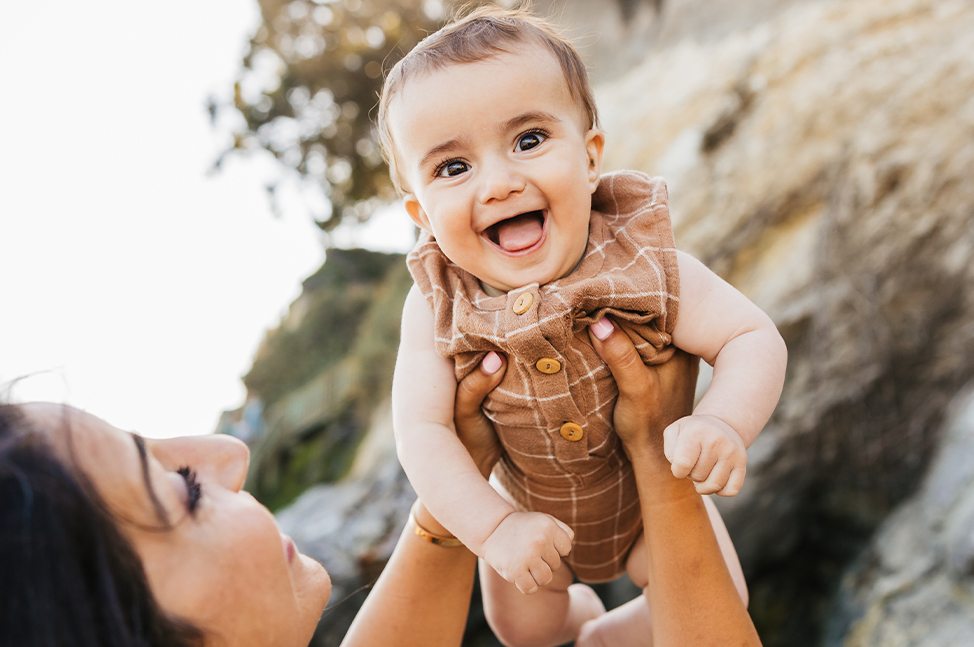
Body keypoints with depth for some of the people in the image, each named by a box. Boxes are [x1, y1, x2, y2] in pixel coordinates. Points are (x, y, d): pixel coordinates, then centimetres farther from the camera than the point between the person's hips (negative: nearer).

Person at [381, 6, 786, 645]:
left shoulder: (642, 262, -30)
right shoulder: (437, 306, -27)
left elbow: (755, 338, -27)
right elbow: (423, 430, -28)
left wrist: (724, 424, -47)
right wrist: (494, 526, -39)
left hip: (650, 489, 0)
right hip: (526, 509, 1)